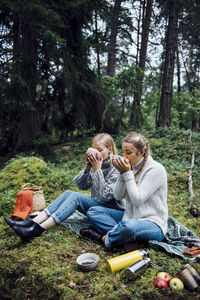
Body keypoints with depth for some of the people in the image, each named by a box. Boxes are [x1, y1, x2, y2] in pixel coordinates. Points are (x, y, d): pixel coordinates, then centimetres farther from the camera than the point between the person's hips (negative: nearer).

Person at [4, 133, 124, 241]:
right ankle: (32, 222, -21)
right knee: (68, 193, -13)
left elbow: (104, 196, -23)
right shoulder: (96, 164, 6)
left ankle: (37, 230, -32)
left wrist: (98, 170, -25)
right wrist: (87, 168, -14)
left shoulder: (116, 169, -16)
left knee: (76, 196, -26)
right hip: (94, 204, 7)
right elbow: (82, 186, 4)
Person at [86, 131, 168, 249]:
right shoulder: (131, 166, 5)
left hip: (153, 224, -7)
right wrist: (122, 173, -10)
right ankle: (126, 236, -17)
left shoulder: (156, 169, -15)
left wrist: (127, 173, -19)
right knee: (93, 211, -2)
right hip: (130, 217, 8)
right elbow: (118, 197, 2)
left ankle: (109, 238, -8)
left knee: (127, 225, -40)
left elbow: (137, 200, -20)